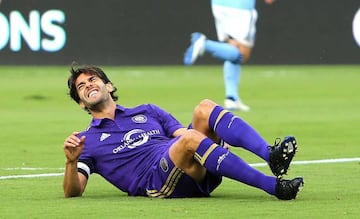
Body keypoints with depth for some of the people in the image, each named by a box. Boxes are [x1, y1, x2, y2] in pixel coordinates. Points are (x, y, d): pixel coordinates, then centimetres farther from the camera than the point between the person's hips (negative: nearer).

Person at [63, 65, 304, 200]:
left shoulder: (147, 112, 33)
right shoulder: (86, 141, 20)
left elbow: (183, 135, 25)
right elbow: (73, 192, 8)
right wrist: (72, 161, -14)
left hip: (196, 176, 5)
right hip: (157, 182, -4)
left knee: (205, 108, -19)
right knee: (190, 138, -34)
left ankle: (271, 155, -39)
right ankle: (275, 186, -41)